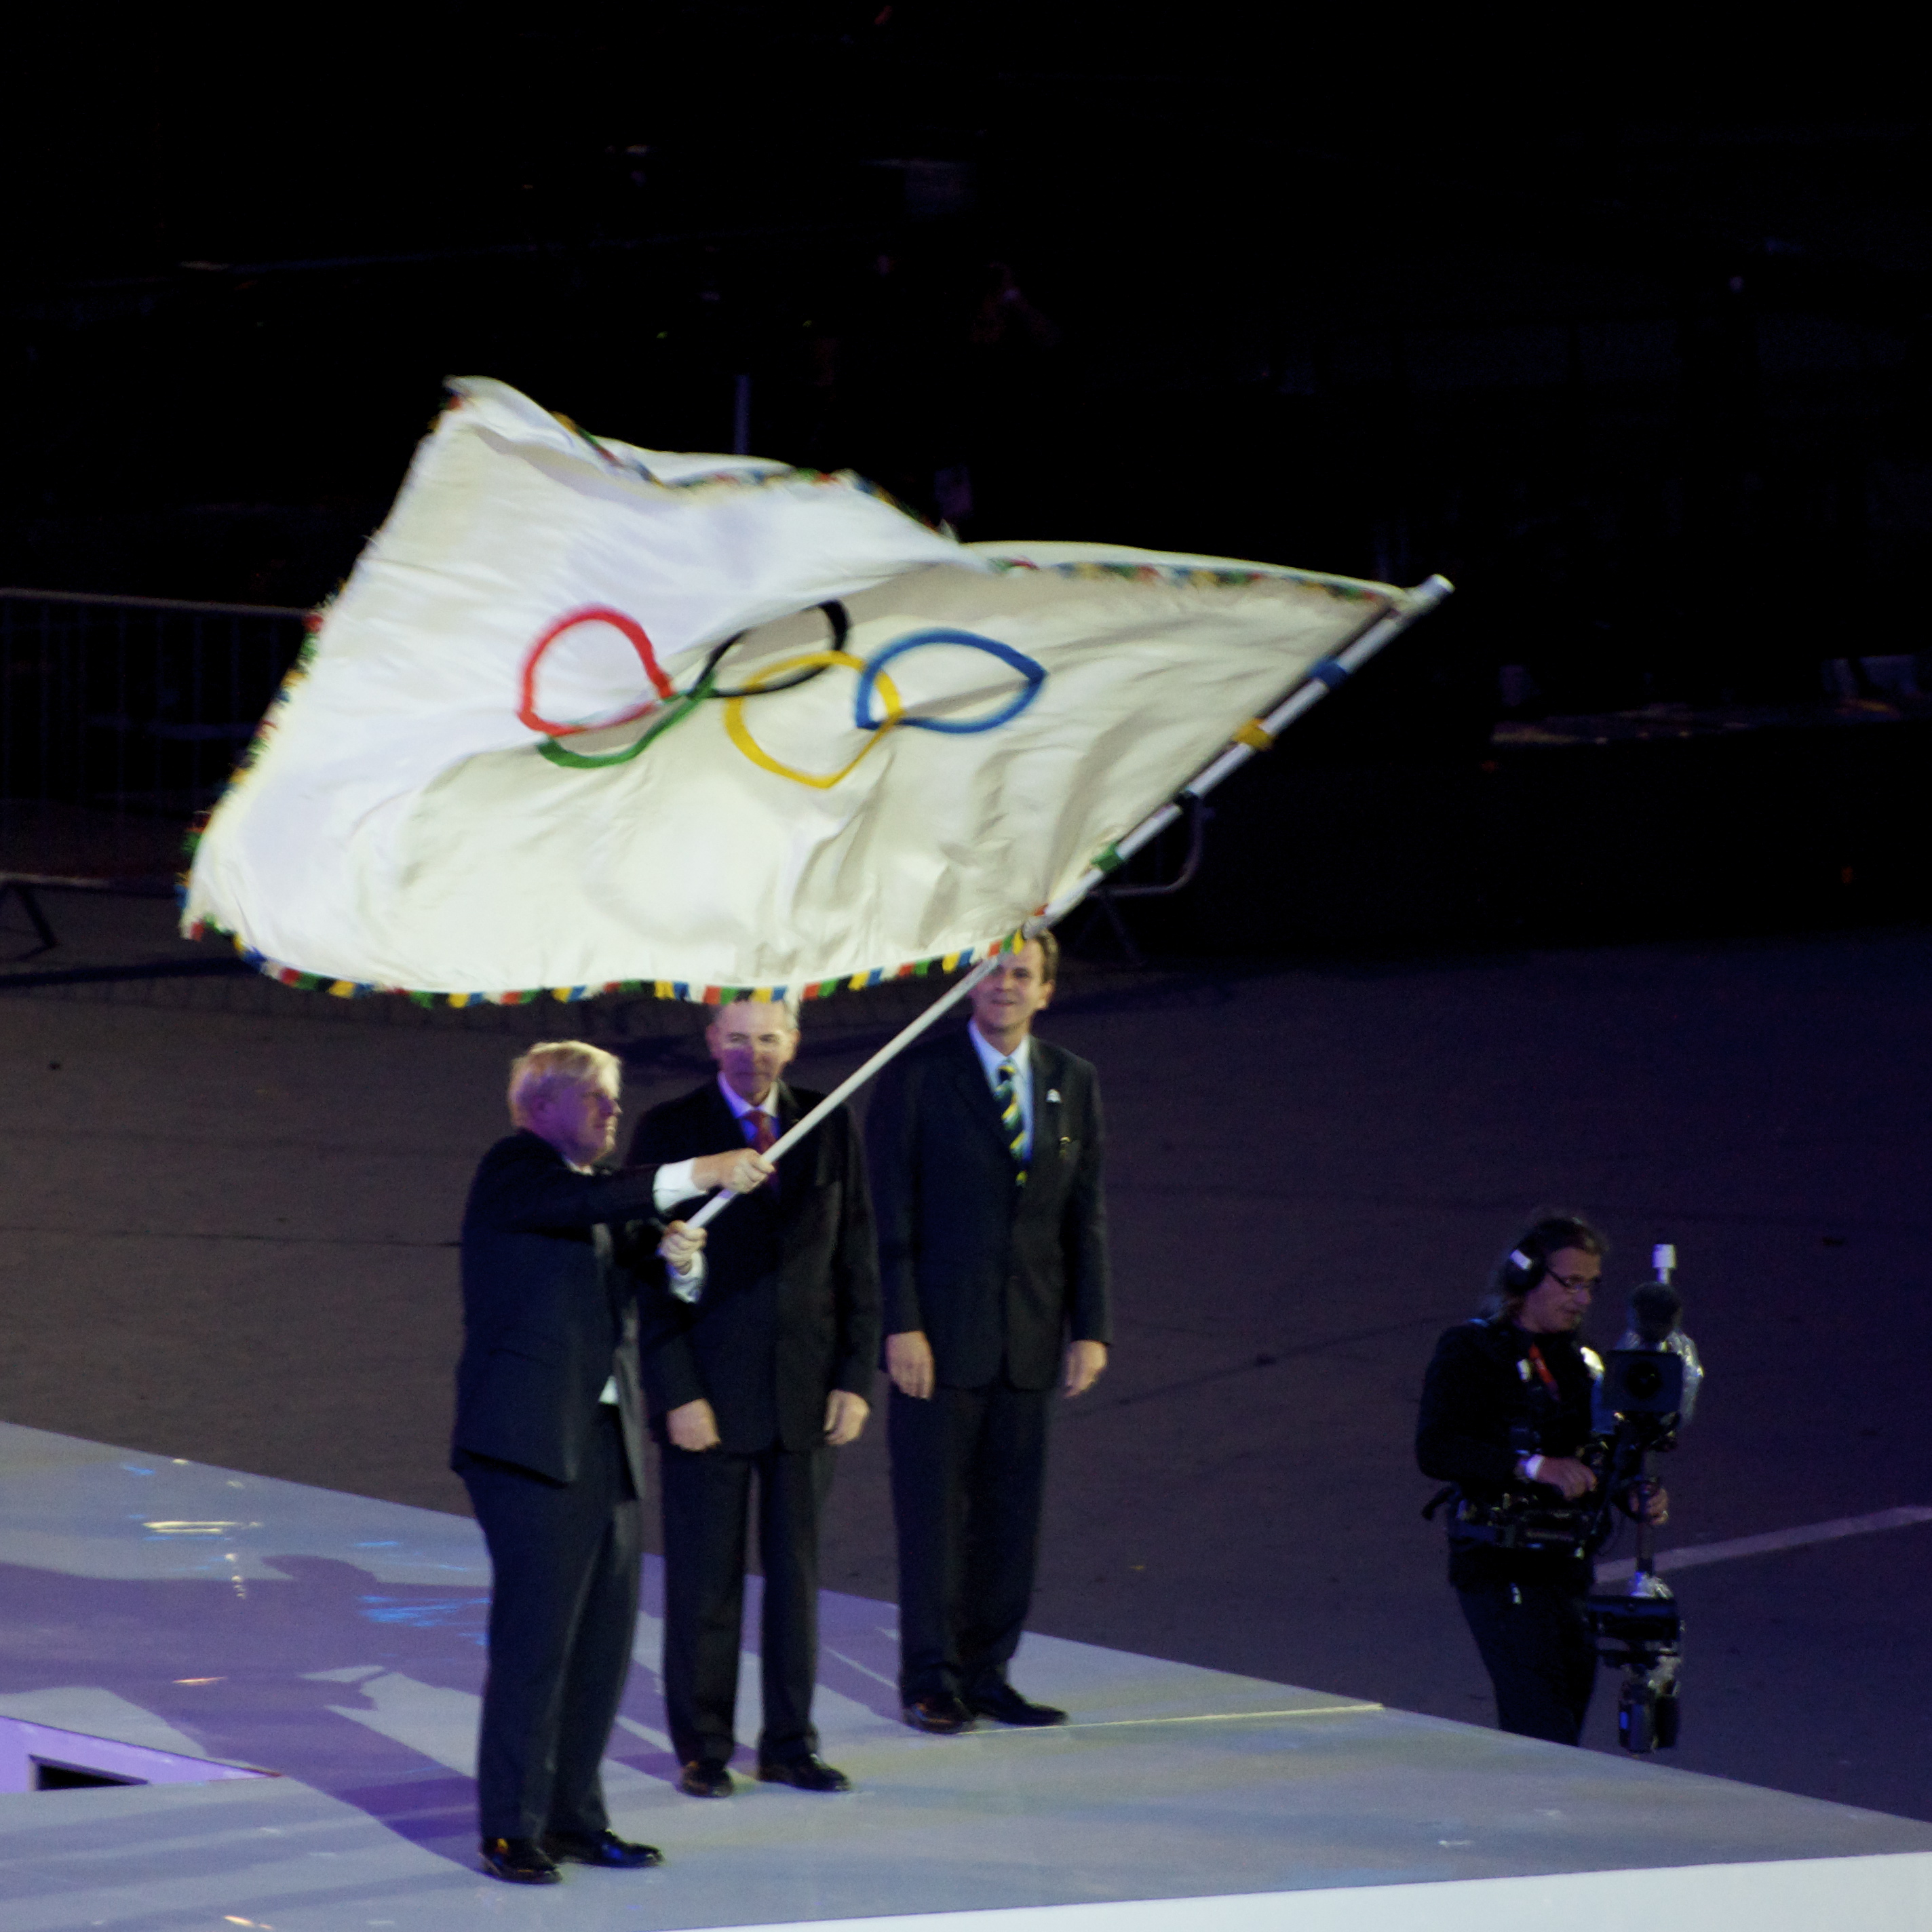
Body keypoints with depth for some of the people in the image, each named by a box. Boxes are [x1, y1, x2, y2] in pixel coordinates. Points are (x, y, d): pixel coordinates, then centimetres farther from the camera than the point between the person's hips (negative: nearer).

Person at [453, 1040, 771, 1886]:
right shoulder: (513, 1169, -3)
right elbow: (580, 1206, -23)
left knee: (605, 1635, 7)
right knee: (534, 1637, -9)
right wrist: (698, 1175, -28)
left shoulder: (596, 1189, 21)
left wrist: (678, 1254, -3)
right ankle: (511, 1830, -5)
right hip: (532, 1442, -8)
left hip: (606, 1443, 8)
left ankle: (574, 1816, 15)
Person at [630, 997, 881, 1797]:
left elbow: (856, 1260, 8)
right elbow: (648, 1273, -4)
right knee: (704, 1581, 1)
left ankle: (790, 1745, 16)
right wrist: (676, 1393, -11)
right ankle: (702, 1750, 11)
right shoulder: (669, 1130, -3)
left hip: (805, 1393, 3)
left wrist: (856, 1378, 0)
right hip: (708, 1396, -3)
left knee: (797, 1574, 7)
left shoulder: (830, 1128, 5)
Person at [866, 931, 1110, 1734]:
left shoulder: (1074, 1084, 10)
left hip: (1029, 1337, 4)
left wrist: (1090, 1329, 3)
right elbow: (890, 1213, -5)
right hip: (939, 1335, -4)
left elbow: (1086, 1216, 10)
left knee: (1012, 1512, 6)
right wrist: (900, 1326, -12)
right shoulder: (915, 1077, -3)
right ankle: (929, 1678, 8)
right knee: (932, 1509, 0)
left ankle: (985, 1672, 15)